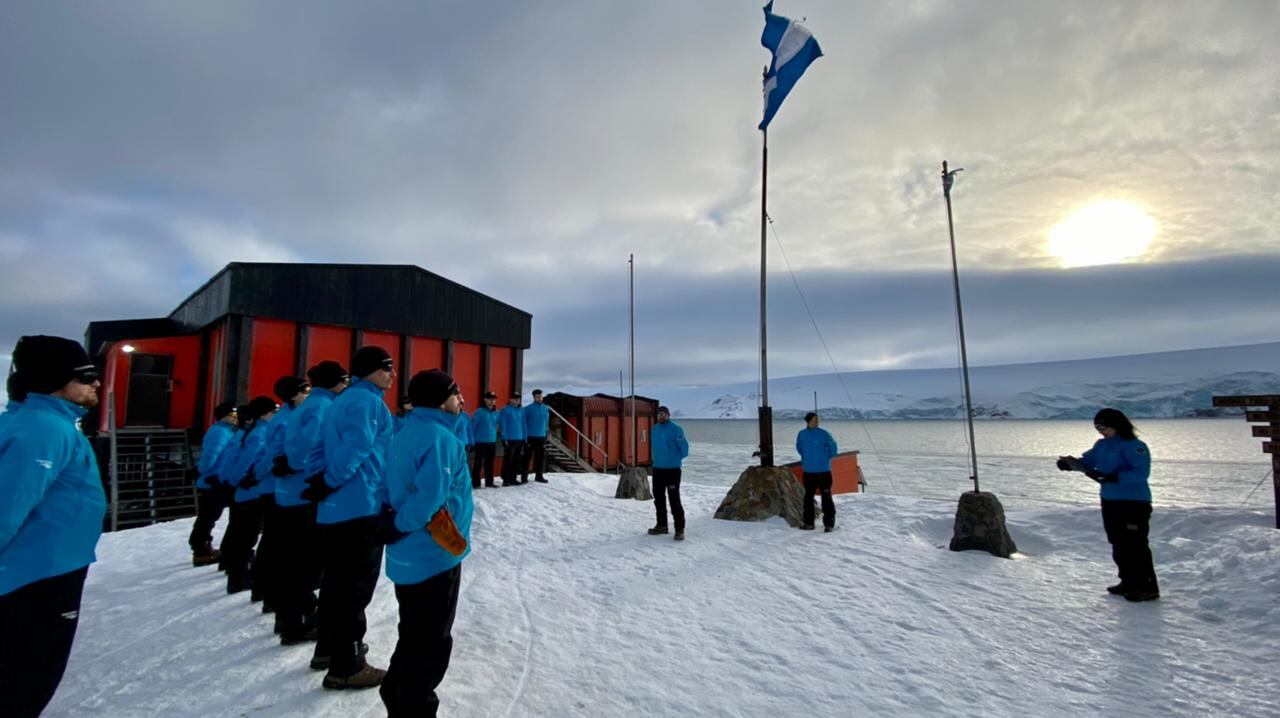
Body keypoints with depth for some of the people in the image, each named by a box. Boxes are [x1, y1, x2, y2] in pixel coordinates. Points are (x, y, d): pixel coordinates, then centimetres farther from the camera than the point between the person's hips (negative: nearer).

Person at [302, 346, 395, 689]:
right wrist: (327, 485, -13)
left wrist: (321, 484, 14)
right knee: (356, 586, 0)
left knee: (337, 582, 20)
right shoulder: (368, 401, -14)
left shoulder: (343, 401, 17)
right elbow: (356, 448, -23)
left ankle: (328, 648, 35)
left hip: (335, 509, 10)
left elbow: (340, 448, 17)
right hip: (361, 508, -10)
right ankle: (346, 666, 10)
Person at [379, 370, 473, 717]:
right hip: (435, 556, -9)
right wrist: (398, 527, -15)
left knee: (414, 636, 25)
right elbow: (431, 495, -30)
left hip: (407, 557, 9)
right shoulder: (441, 437, -21)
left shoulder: (405, 434, 7)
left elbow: (393, 488, 12)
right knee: (431, 643, 7)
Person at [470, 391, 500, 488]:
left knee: (490, 463, 11)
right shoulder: (479, 412, -9)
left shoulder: (496, 413, 8)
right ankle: (475, 483, 6)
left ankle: (489, 482, 20)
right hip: (480, 442, -5)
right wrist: (472, 440, -9)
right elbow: (472, 426, -8)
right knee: (478, 463, -1)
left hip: (492, 442, 5)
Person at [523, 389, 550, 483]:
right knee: (527, 457, -1)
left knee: (541, 457, 7)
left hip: (541, 437, 4)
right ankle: (524, 477, 6)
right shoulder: (528, 409, -4)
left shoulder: (545, 408, 9)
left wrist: (546, 434, 11)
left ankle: (539, 476, 19)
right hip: (530, 437, -4)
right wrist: (525, 437, -9)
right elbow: (523, 423, -4)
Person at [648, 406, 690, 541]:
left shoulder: (675, 429, -13)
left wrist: (676, 459, -5)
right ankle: (661, 525, 28)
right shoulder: (654, 429, 9)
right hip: (657, 469, 7)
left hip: (672, 470, -7)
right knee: (658, 498, 14)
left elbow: (684, 447, -14)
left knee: (674, 499, -8)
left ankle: (679, 529, 0)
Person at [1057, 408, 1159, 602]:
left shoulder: (1134, 446, -15)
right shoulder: (1101, 445, 9)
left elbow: (1141, 473, -23)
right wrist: (1069, 463, -7)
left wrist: (1114, 477, -31)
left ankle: (1148, 588, 8)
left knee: (1136, 546, -3)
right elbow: (1087, 461, 13)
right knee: (1118, 546, 15)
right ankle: (1129, 582, 27)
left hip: (1134, 502, -8)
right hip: (1110, 501, 8)